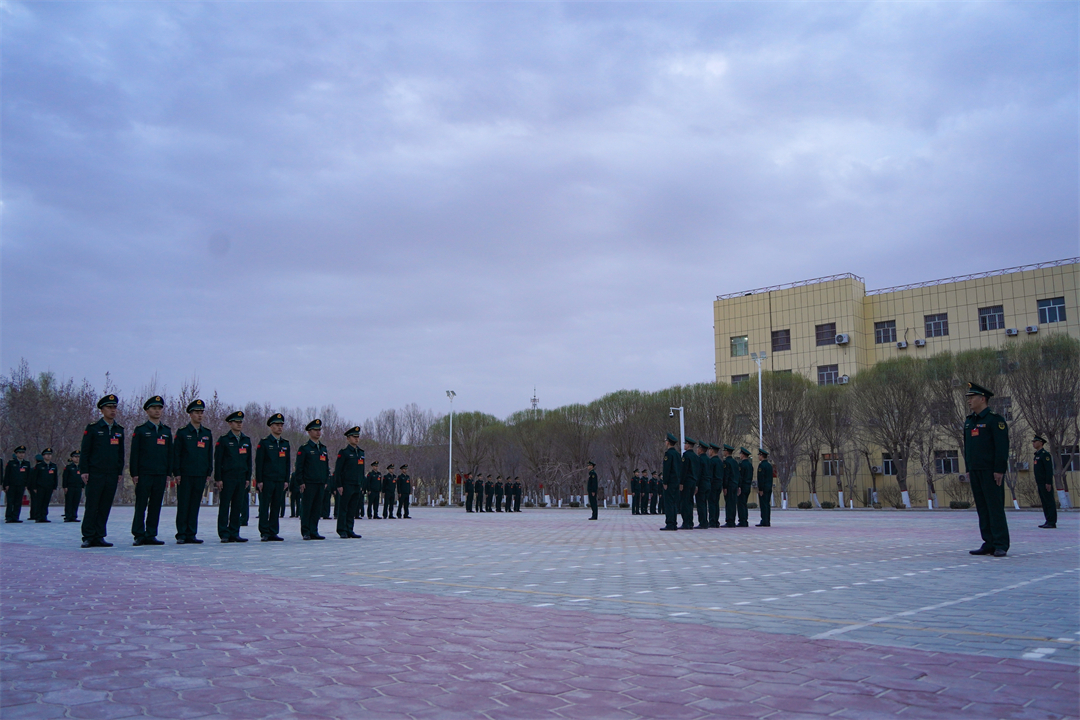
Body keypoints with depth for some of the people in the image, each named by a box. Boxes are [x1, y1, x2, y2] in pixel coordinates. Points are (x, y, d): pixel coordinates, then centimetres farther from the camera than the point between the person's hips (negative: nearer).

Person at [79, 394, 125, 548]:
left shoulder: (119, 430, 13)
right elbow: (84, 451, -1)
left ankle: (99, 537, 10)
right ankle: (88, 537, 3)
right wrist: (84, 471, -7)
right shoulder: (93, 428, 1)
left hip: (112, 475, 4)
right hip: (95, 473, -4)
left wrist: (120, 471, 11)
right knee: (92, 506, -3)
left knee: (105, 507, 5)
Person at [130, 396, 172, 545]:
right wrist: (134, 474, -7)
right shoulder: (140, 430, 3)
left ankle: (151, 535, 9)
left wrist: (168, 474, 8)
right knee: (141, 505, -2)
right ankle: (139, 535, 3)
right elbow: (134, 453, 0)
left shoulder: (167, 431, 14)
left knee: (156, 506, 4)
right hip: (144, 474, -3)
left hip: (161, 475, 4)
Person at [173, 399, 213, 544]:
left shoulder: (207, 434, 13)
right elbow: (176, 454, -1)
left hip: (201, 476, 4)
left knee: (195, 505, 5)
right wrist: (177, 473, -7)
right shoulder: (182, 433, 2)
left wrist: (209, 473, 9)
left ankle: (191, 535, 10)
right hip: (185, 475, -4)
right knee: (183, 505, -1)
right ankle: (181, 535, 4)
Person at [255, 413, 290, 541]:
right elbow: (258, 463, -5)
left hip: (280, 481, 5)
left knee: (277, 507, 5)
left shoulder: (285, 444, 13)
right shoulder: (264, 443, -1)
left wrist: (286, 480, 8)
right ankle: (265, 533, 3)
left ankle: (273, 532, 10)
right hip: (266, 481, -5)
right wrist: (259, 481, -10)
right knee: (264, 507, -2)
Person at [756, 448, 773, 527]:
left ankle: (764, 522, -9)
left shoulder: (761, 465, -13)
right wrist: (770, 487, 19)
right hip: (769, 488, 9)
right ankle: (767, 522, 10)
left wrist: (760, 489, -17)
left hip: (763, 488, -9)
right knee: (768, 505, 9)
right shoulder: (770, 465, 15)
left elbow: (761, 478, -18)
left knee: (763, 505, -7)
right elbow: (771, 478, 17)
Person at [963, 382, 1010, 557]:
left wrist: (999, 470, -17)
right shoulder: (969, 421, 15)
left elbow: (1002, 446, -13)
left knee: (995, 508, -5)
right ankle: (989, 543, 13)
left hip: (991, 472, -8)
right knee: (982, 508, 8)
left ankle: (1001, 545, -1)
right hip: (975, 471, 8)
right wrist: (968, 469, 16)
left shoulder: (995, 420, -8)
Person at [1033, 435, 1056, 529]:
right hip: (1040, 483, 10)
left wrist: (1048, 483, -21)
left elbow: (1049, 469, -18)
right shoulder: (1037, 455, 18)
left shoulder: (1045, 454, -11)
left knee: (1050, 502, -7)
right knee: (1044, 503, 10)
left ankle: (1052, 522, -6)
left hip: (1046, 483, -10)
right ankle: (1048, 521, 13)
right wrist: (1037, 483, 20)